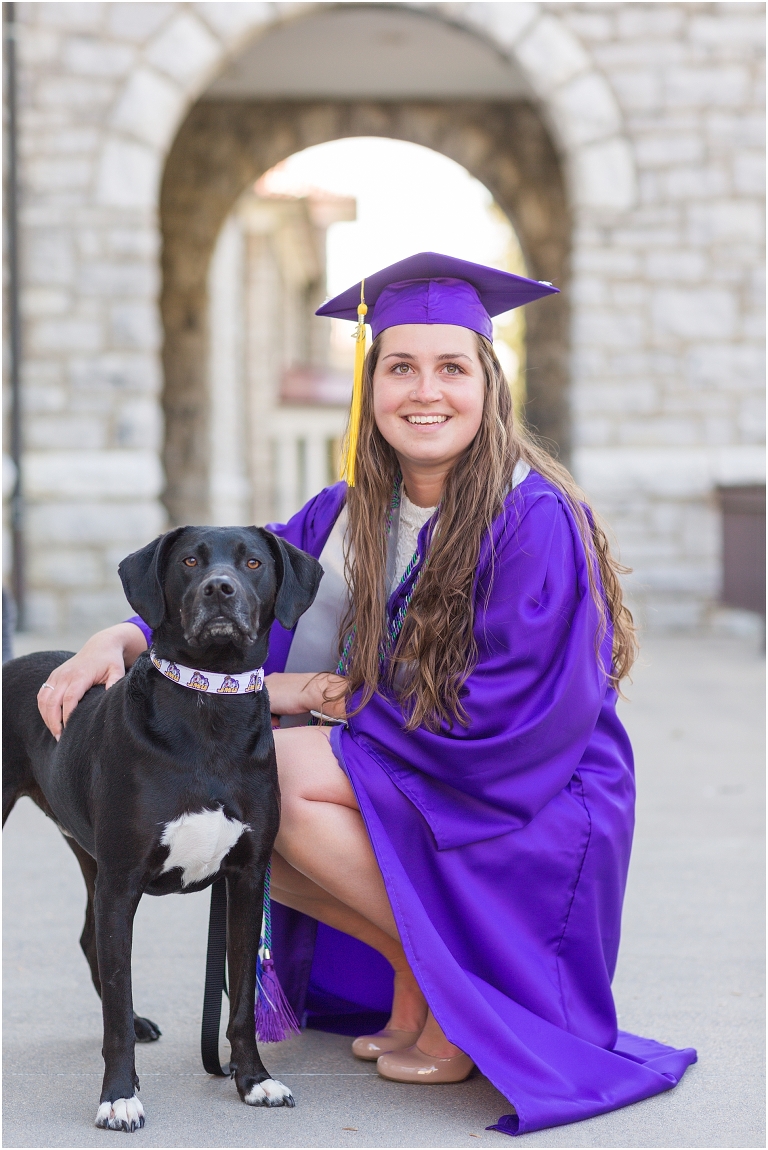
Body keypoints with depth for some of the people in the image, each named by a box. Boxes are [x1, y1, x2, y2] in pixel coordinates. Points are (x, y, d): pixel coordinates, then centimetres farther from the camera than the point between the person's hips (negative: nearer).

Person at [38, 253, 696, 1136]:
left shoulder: (536, 521, -19)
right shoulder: (353, 513, 2)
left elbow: (505, 716, -21)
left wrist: (330, 694, -14)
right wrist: (122, 641, -19)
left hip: (530, 821, -7)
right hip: (414, 798, 8)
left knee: (279, 768, -23)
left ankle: (459, 1007, -9)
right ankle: (413, 988, 4)